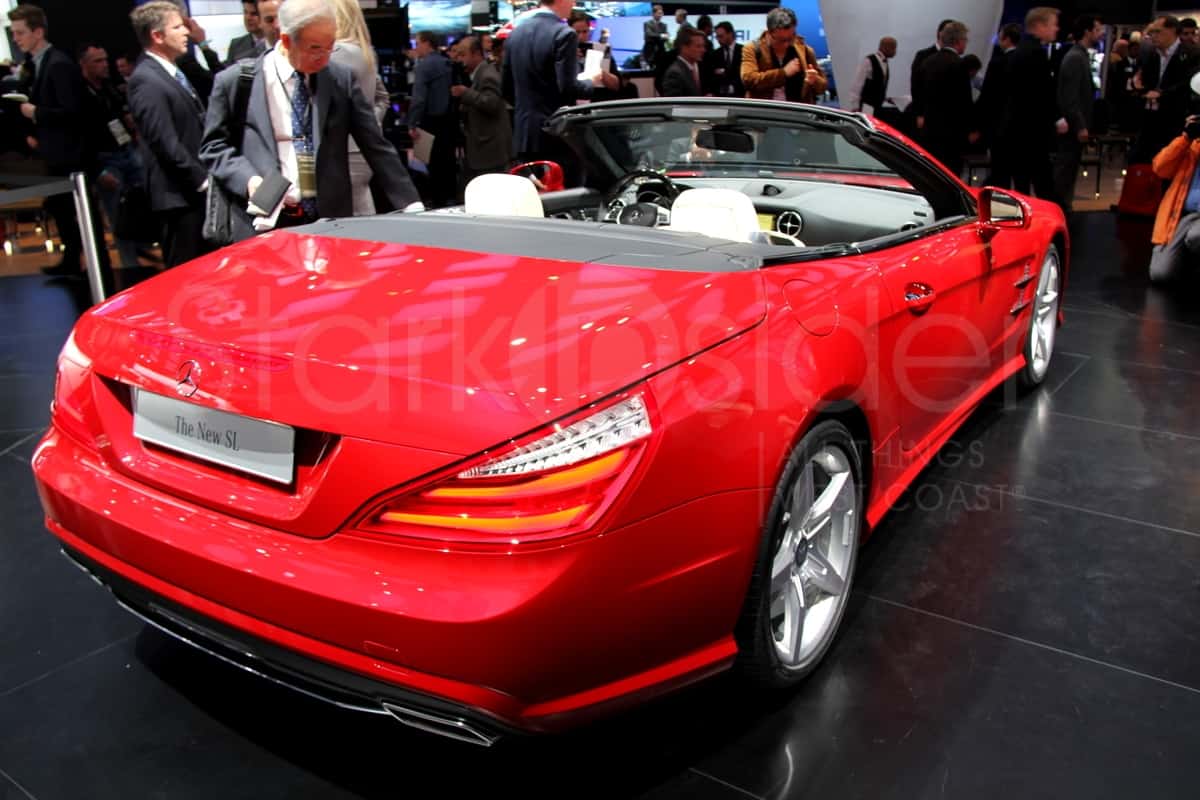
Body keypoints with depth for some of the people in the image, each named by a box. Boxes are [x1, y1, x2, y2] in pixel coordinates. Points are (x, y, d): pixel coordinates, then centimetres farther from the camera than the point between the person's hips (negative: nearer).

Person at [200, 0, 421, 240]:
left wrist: (410, 204, -3)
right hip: (267, 223, -1)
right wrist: (249, 180, -12)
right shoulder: (234, 81, 0)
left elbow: (375, 145, 5)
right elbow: (214, 146, 7)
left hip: (330, 219, 2)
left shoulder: (341, 78, 5)